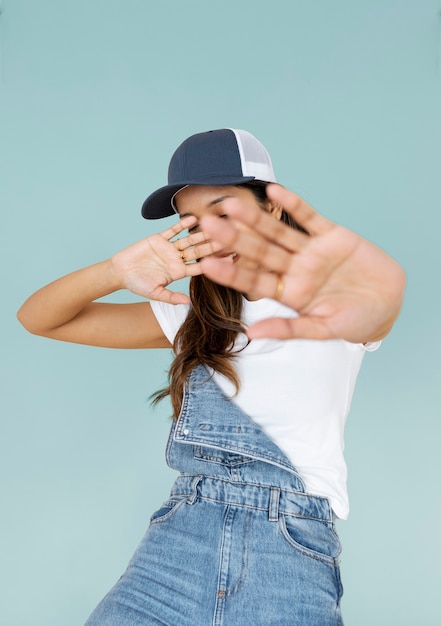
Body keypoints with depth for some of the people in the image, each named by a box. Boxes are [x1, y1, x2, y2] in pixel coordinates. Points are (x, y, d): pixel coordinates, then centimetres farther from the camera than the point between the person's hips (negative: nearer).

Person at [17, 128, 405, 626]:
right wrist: (116, 272, -13)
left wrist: (377, 301, -54)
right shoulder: (193, 319, 9)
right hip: (178, 537, 3)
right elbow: (38, 319, 7)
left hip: (293, 553, -3)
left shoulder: (332, 305, -3)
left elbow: (375, 312, -29)